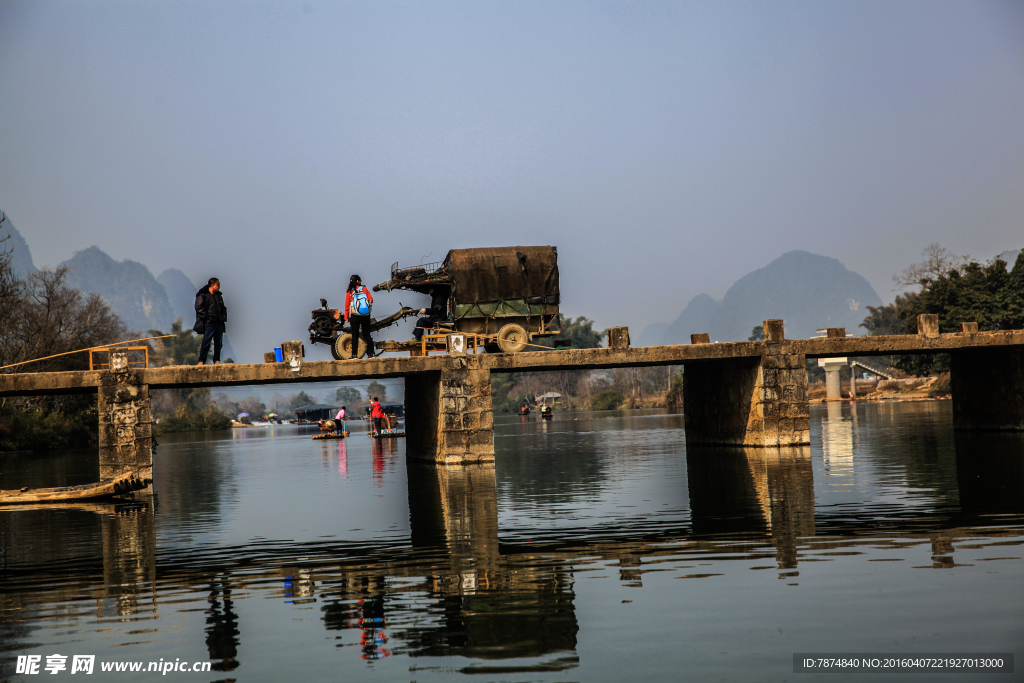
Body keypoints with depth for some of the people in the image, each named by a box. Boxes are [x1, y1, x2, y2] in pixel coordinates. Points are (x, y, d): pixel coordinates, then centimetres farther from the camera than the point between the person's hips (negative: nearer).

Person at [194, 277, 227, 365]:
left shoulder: (219, 296, 20)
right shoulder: (203, 295, -1)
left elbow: (223, 308, 26)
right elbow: (199, 308, -9)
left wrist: (223, 317, 10)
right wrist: (206, 317, -13)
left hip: (219, 322, 6)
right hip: (209, 322, -6)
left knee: (218, 342, 4)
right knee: (206, 341, -7)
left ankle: (217, 360, 10)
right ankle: (201, 361, -1)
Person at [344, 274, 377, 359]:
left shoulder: (349, 292, 0)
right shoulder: (364, 289, 3)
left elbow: (347, 305, -1)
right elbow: (371, 300, 1)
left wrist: (346, 317, 3)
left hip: (355, 316, -2)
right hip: (366, 315, 2)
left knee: (355, 335, 1)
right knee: (366, 334, 9)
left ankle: (354, 354, -5)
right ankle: (371, 353, 5)